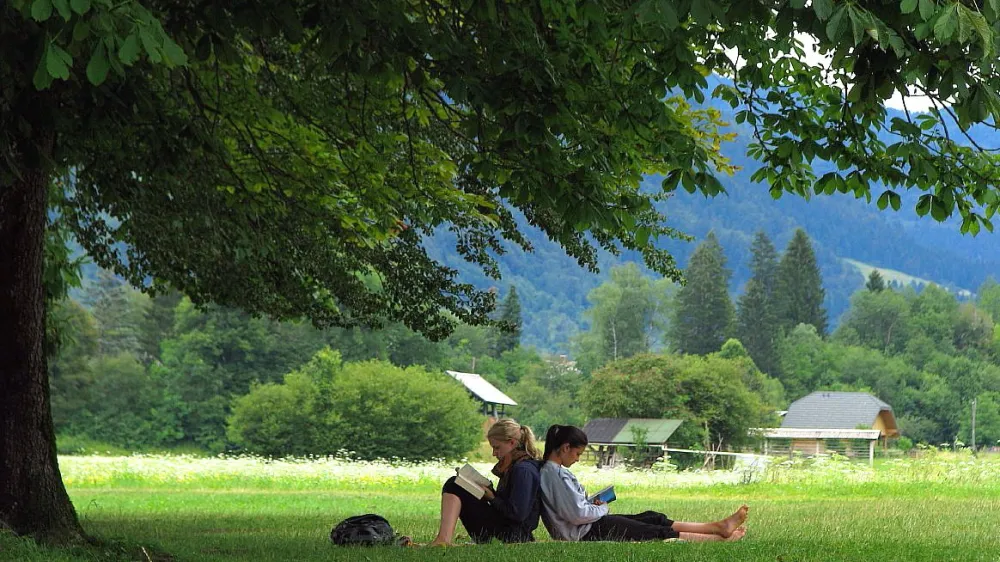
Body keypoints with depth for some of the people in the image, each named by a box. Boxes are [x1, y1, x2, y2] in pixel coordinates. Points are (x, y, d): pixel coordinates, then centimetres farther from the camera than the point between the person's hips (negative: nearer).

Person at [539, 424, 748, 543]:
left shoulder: (550, 470, 11)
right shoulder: (557, 474, -22)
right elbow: (578, 514, -25)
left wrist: (593, 505, 7)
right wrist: (602, 508, -6)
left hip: (585, 528, 10)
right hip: (584, 532, -10)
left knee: (653, 518, 9)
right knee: (656, 532, -3)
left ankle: (719, 527, 9)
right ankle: (720, 539, 4)